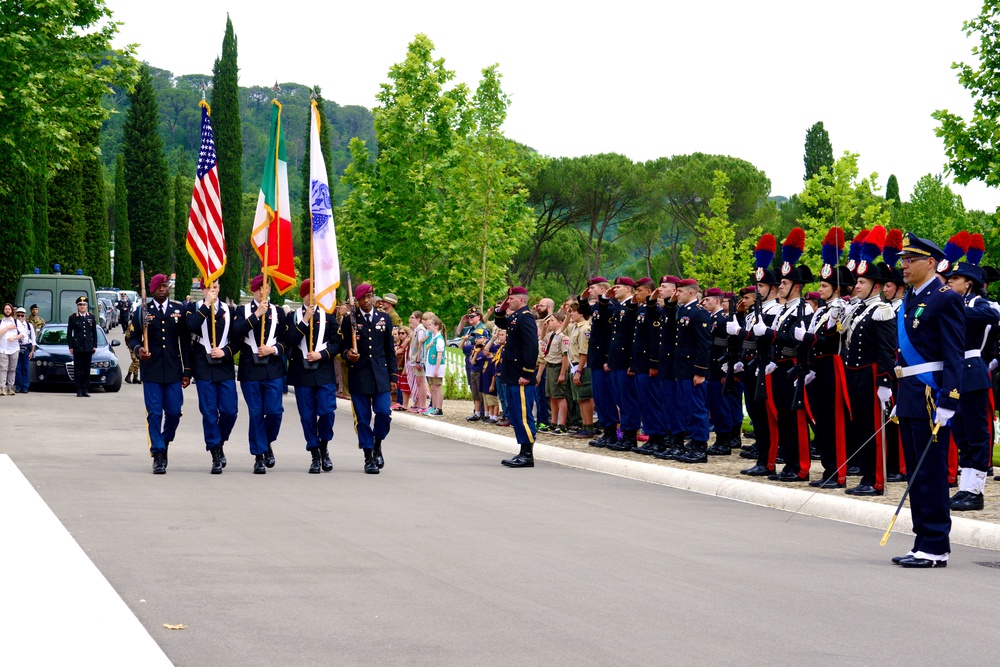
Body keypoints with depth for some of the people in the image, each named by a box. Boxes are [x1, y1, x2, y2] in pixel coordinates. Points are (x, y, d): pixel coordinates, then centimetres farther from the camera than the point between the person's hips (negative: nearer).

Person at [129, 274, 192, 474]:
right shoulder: (142, 312, 5)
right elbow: (133, 338, 7)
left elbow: (186, 341, 10)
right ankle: (158, 455, 0)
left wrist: (187, 370, 5)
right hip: (151, 371, -1)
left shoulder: (179, 310, 9)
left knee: (174, 412, 0)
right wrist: (138, 349, -17)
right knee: (154, 413, -4)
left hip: (174, 371, 2)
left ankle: (164, 443, 25)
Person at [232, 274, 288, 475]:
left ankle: (267, 443, 20)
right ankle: (259, 455, 8)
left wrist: (273, 349, -8)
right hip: (250, 369, -1)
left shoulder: (278, 312, 12)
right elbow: (237, 332, -12)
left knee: (274, 411, -6)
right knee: (256, 413, 0)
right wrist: (256, 315, -16)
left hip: (273, 369, 1)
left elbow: (285, 340, 11)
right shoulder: (243, 311, 6)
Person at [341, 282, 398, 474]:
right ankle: (368, 457, 8)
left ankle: (377, 445, 17)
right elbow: (345, 347, 9)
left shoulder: (384, 319, 11)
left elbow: (390, 350, 13)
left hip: (380, 375, 1)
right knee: (362, 418, -1)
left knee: (384, 413, -9)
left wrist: (393, 376, 7)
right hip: (358, 377, -1)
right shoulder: (349, 321, 5)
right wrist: (348, 354, -15)